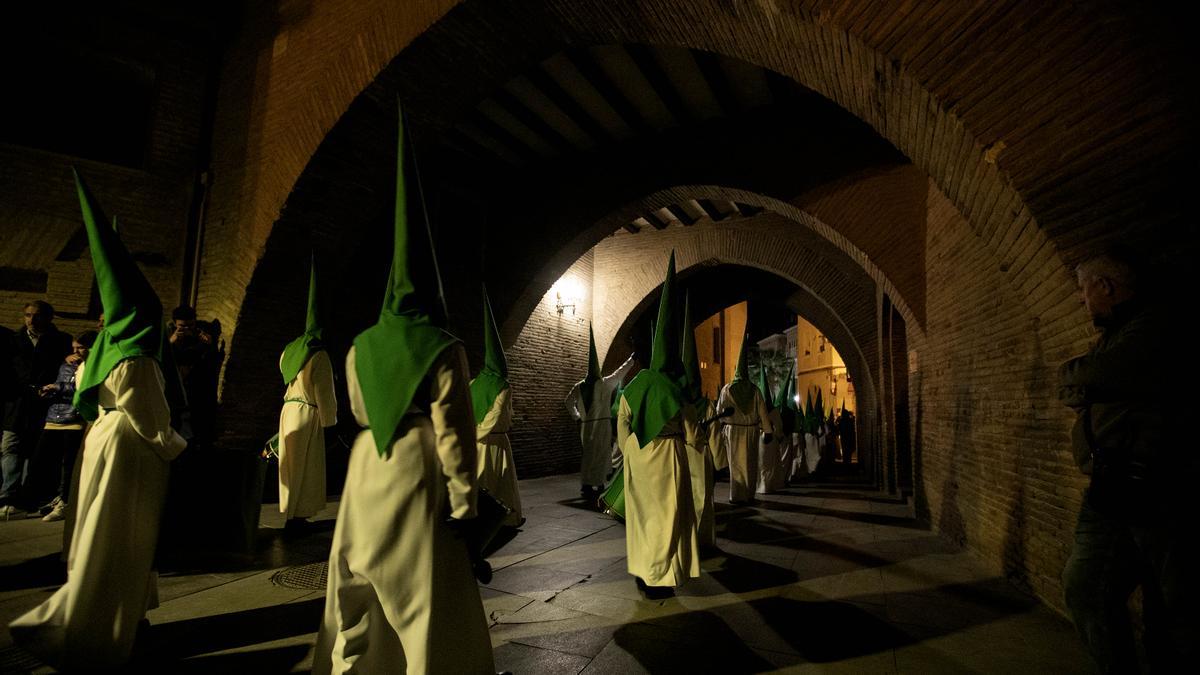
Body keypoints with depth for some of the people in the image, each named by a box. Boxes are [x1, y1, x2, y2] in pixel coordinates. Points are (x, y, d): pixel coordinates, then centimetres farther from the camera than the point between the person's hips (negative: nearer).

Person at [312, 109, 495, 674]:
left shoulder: (361, 346, 3)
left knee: (358, 593, 20)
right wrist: (463, 500, -9)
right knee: (424, 596, 6)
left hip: (365, 469, 6)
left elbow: (360, 414, 13)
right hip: (417, 474, -5)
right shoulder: (444, 349, -13)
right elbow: (452, 431, -15)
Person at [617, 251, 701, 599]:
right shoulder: (676, 391, -13)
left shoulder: (633, 385, -3)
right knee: (665, 515, 7)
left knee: (641, 513, 17)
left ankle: (641, 572, 28)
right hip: (667, 456, -4)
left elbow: (622, 423, 1)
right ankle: (658, 580, 11)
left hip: (637, 458, 5)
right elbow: (691, 431, -2)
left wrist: (628, 452, 14)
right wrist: (702, 447, 19)